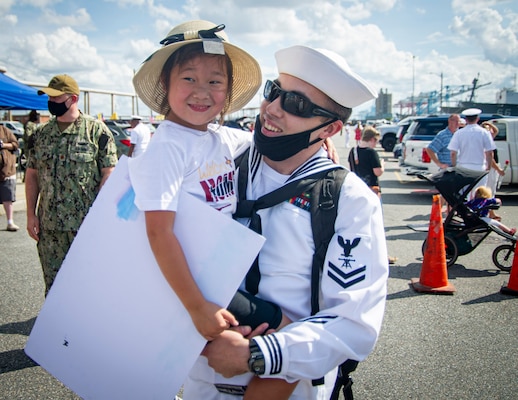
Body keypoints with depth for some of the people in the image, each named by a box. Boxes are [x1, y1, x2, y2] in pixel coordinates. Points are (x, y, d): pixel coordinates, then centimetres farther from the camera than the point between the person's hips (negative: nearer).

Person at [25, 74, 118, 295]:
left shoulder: (96, 130, -5)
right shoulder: (41, 133, 8)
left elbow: (108, 173, -7)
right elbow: (32, 174, 11)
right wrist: (31, 214, 5)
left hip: (88, 225, -4)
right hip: (49, 226, 4)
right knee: (52, 283, 13)